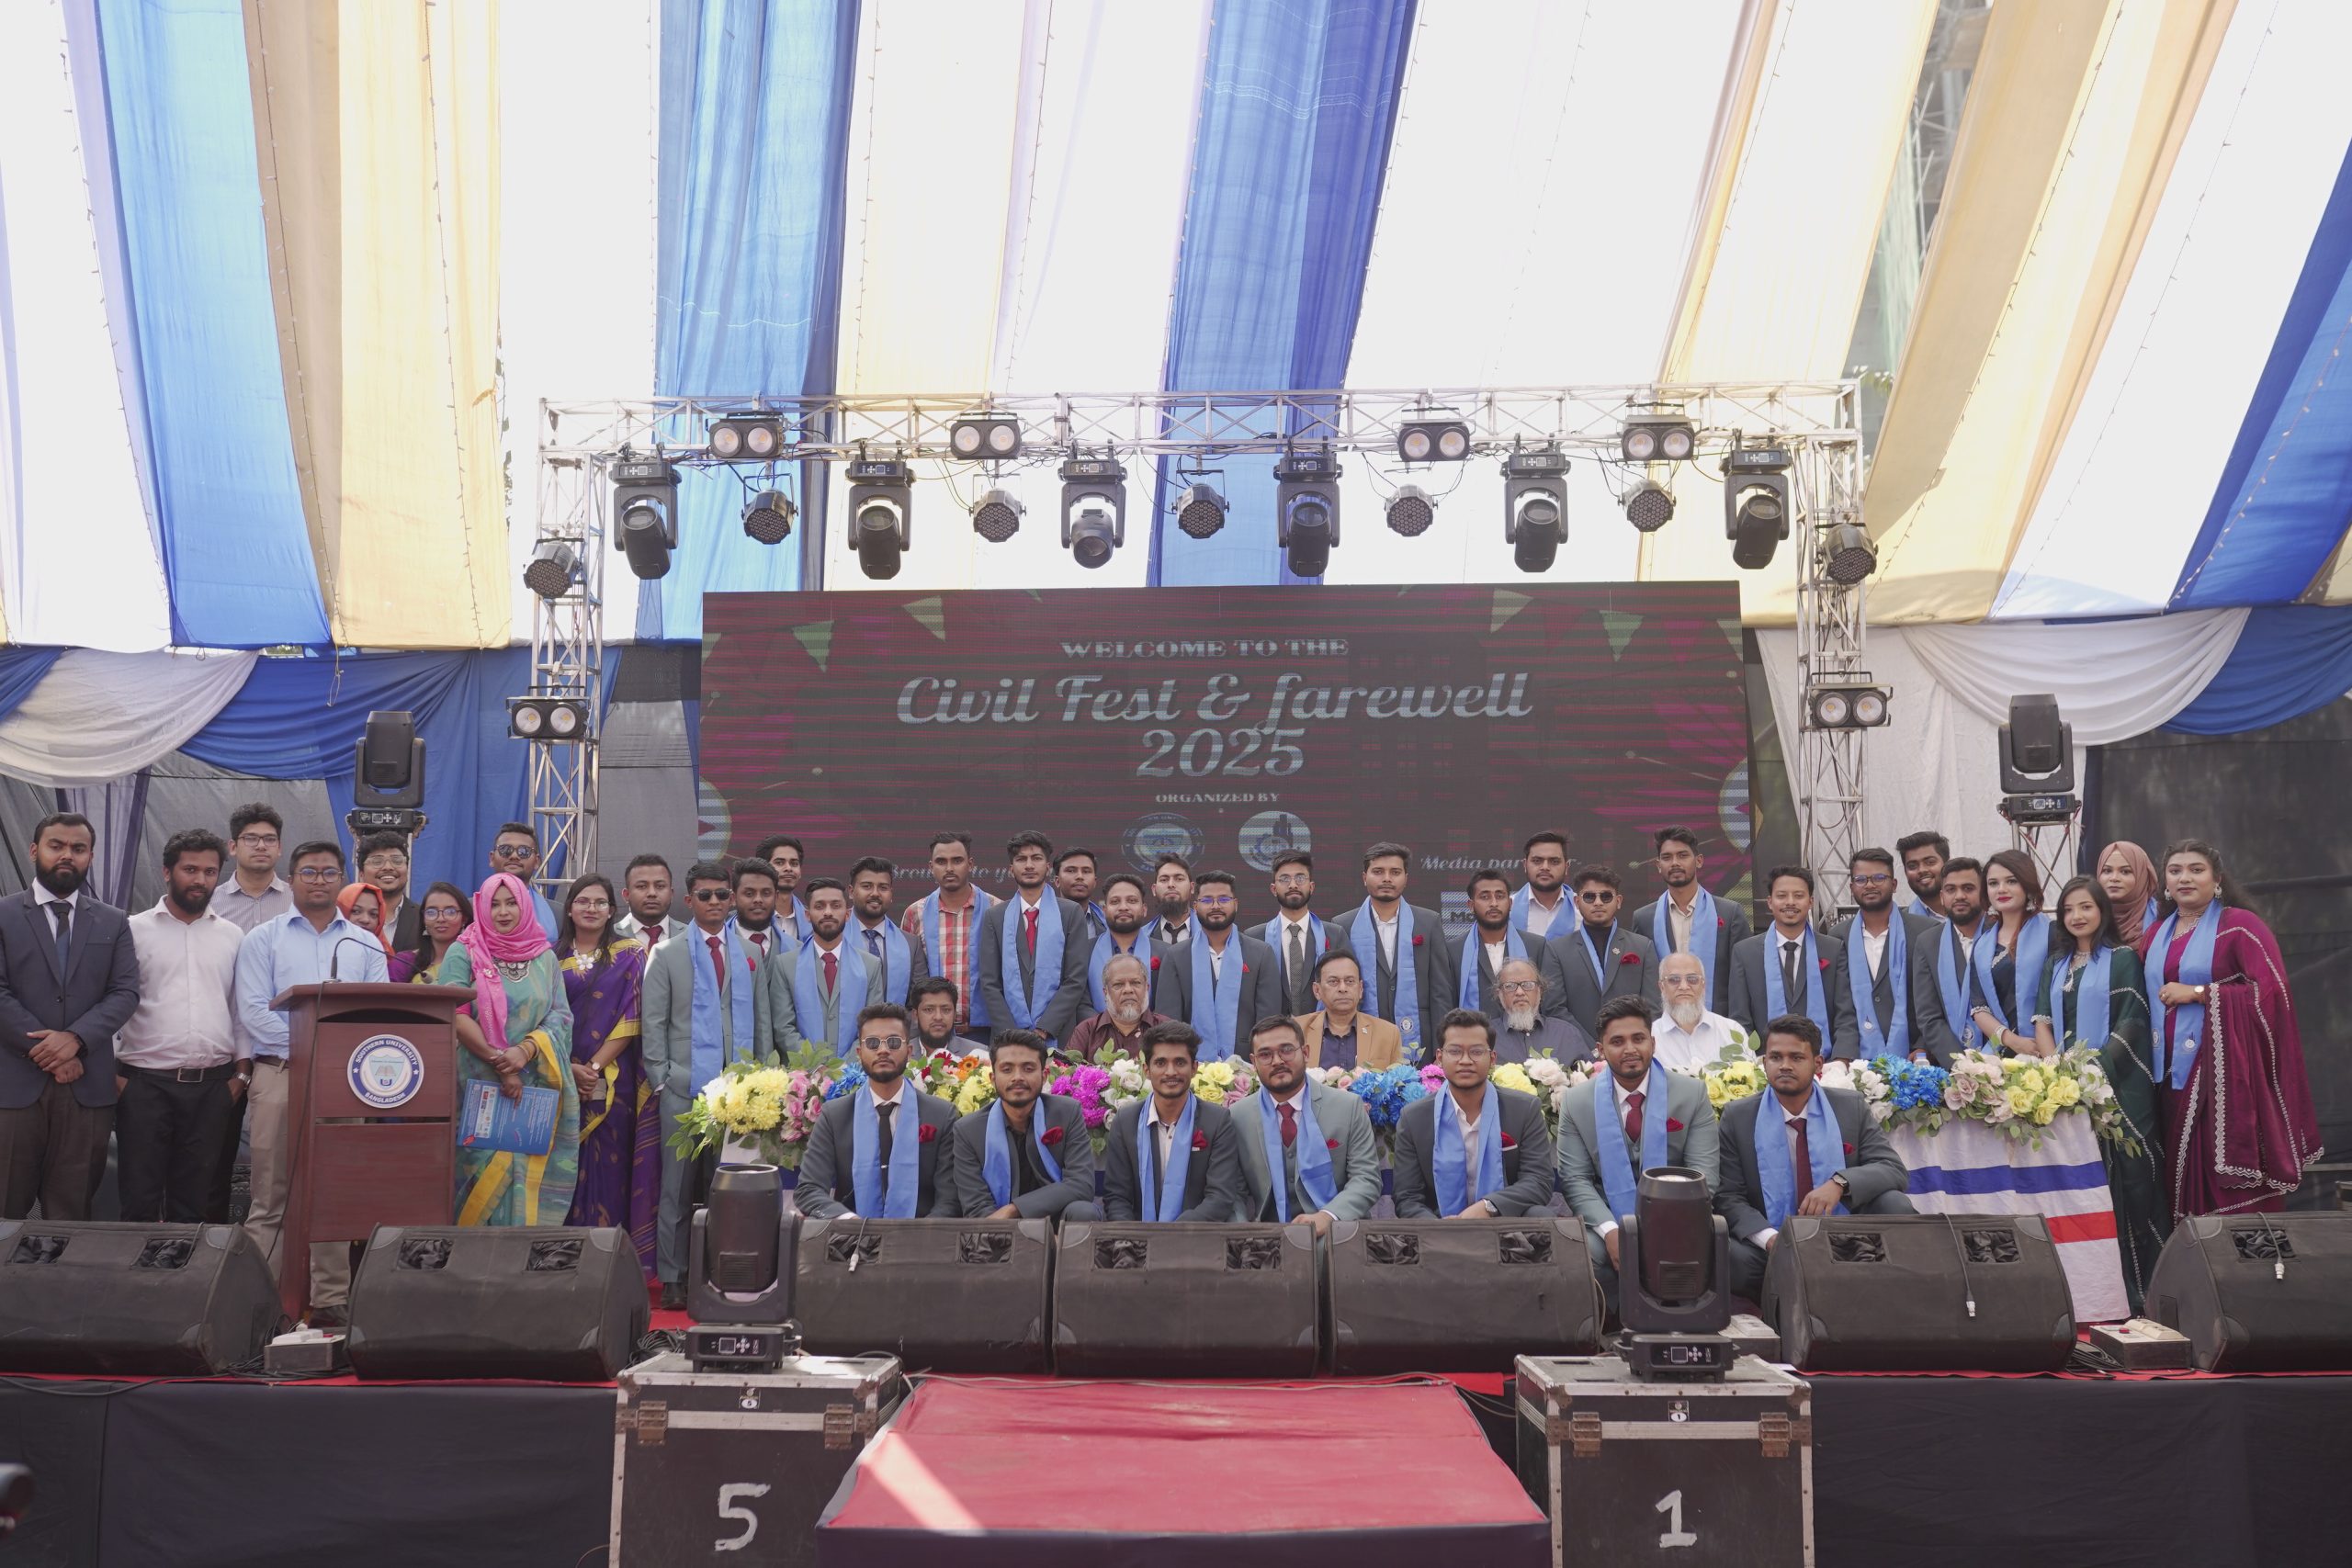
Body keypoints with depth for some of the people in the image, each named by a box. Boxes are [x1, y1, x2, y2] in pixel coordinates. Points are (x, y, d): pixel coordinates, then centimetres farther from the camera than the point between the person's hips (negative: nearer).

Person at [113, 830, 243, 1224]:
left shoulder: (233, 937, 10)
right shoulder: (134, 930, 3)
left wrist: (242, 1072, 5)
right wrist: (111, 1071, -5)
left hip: (213, 1086, 2)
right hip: (144, 1083, -2)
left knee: (197, 1202, 6)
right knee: (140, 1199, -1)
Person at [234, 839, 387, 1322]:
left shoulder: (365, 946, 14)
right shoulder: (263, 939, 7)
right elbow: (253, 1011, -4)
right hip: (279, 1073, -2)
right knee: (271, 1198, -2)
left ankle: (332, 1299, 8)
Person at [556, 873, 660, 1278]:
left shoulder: (629, 955, 5)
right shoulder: (552, 956, 10)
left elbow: (631, 1019, -2)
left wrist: (595, 1066, -10)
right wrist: (570, 1068, -9)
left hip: (612, 1082, -1)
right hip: (561, 1079, 2)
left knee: (608, 1168, -2)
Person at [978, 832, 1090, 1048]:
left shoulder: (1071, 914, 4)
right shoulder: (994, 918, 8)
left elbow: (1075, 980, -2)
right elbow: (989, 983, 3)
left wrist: (1043, 1030, -10)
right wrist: (1012, 1035, -8)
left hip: (1058, 1036, -1)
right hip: (1007, 1037, 1)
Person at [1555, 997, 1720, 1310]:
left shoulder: (1693, 1094, 1)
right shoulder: (1577, 1102, 3)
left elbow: (1702, 1177, -4)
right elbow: (1576, 1179, -1)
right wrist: (1610, 1230, -20)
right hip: (1607, 1223, 0)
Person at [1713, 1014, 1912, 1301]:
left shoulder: (1850, 1108, 6)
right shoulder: (1738, 1117, 2)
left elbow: (1895, 1170, -1)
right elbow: (1728, 1197, -2)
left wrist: (1840, 1183, -22)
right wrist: (1769, 1238, -23)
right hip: (1771, 1250, -2)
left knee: (1895, 1205, -24)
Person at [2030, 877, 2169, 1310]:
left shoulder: (2122, 958, 1)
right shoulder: (2057, 965, 18)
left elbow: (2130, 1022, -7)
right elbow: (2043, 1022, 11)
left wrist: (2095, 1067, -16)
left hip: (2117, 1084, -5)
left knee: (2124, 1178, -6)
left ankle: (2135, 1286, -1)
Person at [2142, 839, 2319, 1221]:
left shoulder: (2240, 924, -4)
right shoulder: (2157, 934, 15)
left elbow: (2272, 989, -13)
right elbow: (2147, 994, 24)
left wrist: (2197, 993, -14)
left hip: (2225, 1066, -5)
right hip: (2175, 1069, 6)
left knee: (2229, 1172, -8)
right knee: (2187, 1170, 6)